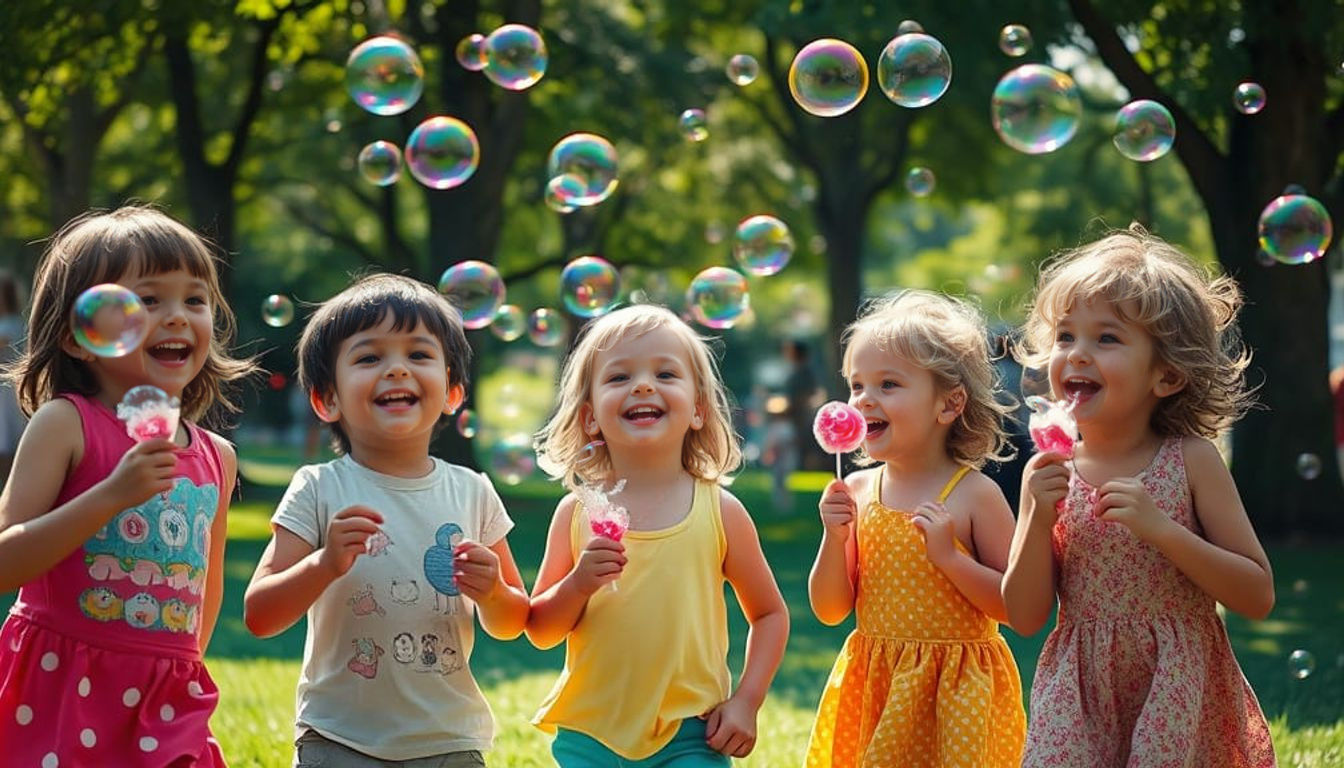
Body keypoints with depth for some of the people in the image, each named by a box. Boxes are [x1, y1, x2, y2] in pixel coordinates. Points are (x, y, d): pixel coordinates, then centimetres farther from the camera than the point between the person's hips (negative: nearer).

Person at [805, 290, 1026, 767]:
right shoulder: (857, 492, 2)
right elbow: (829, 611, 4)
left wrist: (949, 556, -20)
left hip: (955, 691, -4)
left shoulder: (975, 495, -9)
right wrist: (834, 540, -11)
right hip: (874, 686, 4)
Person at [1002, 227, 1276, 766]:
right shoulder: (1047, 474, 0)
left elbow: (1259, 596, -8)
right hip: (1080, 691, 2)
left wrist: (1159, 527, -19)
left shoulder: (1191, 460, -6)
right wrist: (1039, 520, -15)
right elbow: (1025, 617, -1)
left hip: (1177, 688, -2)